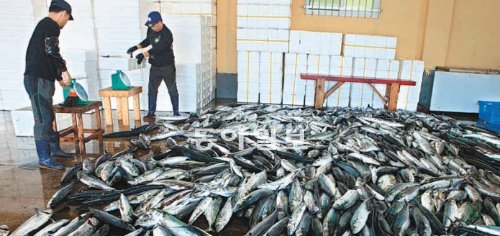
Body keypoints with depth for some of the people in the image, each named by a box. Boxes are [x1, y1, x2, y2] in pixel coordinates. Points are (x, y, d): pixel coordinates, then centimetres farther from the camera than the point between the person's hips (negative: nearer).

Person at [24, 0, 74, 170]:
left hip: (38, 78, 10)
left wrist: (59, 77, 32)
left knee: (47, 117, 19)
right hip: (38, 80, -10)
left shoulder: (43, 25, 23)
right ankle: (44, 159, -1)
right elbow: (51, 51, -21)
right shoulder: (51, 26, -9)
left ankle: (54, 148, 32)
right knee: (42, 119, -7)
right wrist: (64, 70, -8)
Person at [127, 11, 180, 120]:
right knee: (152, 89, 6)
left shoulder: (167, 35, -22)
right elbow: (148, 40, 21)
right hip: (155, 66, 7)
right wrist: (136, 48, 12)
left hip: (167, 66, -7)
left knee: (172, 90, 2)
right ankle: (151, 113, 12)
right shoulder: (151, 29, 2)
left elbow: (157, 49, -28)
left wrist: (143, 55, -30)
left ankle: (176, 113, 12)